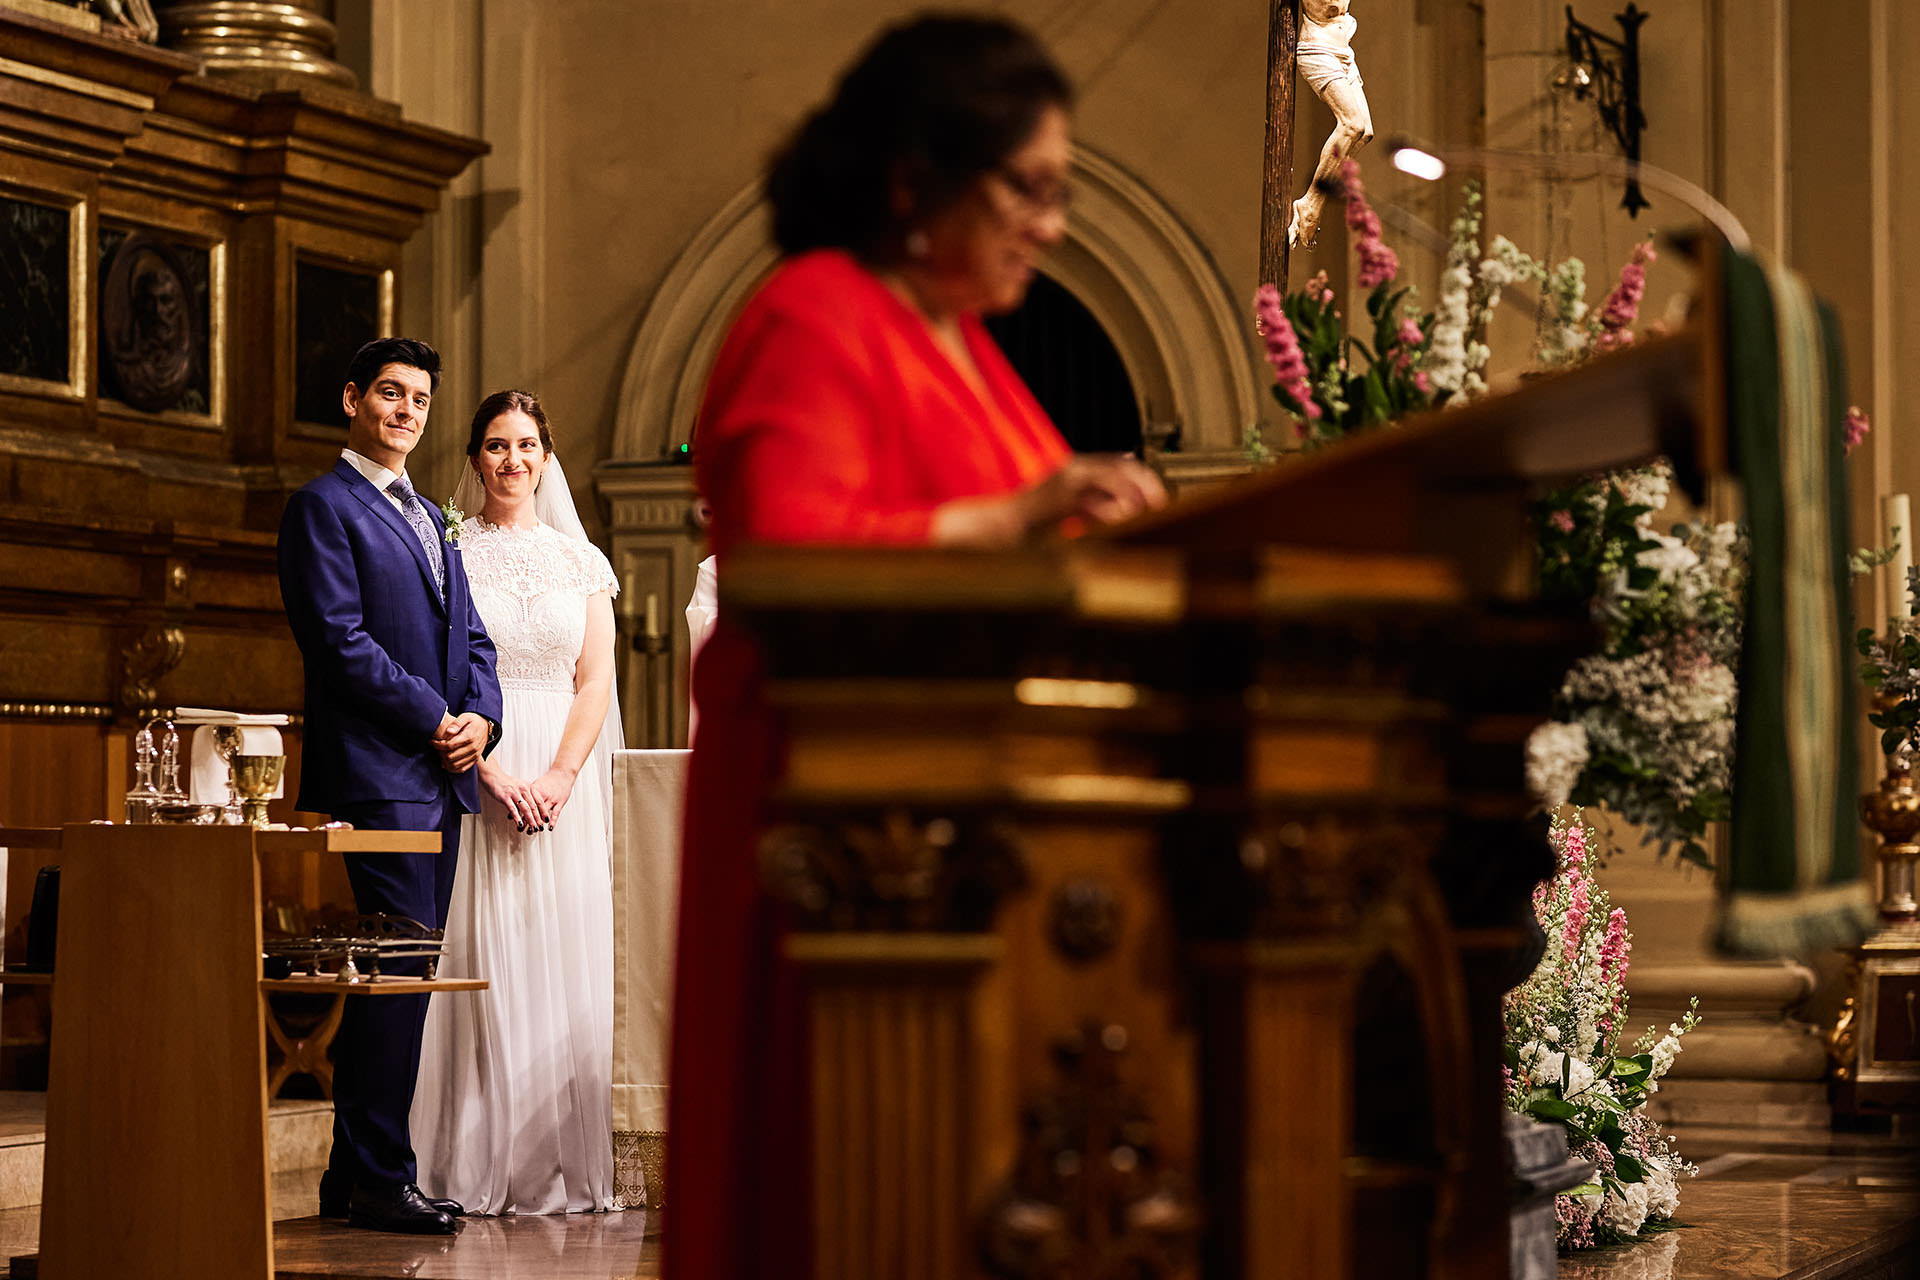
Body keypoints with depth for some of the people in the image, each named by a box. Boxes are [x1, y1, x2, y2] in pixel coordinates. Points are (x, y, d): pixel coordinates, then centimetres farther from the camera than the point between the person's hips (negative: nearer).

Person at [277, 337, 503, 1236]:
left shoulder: (429, 520, 24)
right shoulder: (324, 507, -3)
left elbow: (470, 639, 21)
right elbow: (342, 639, -12)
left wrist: (480, 715, 1)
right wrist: (434, 719, -11)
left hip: (440, 776, 8)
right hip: (375, 774, -8)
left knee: (401, 978, 7)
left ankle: (352, 1175, 12)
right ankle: (380, 1181, -8)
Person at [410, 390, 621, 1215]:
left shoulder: (580, 559, 11)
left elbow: (596, 681, 5)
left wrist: (559, 776, -9)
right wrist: (497, 770, -14)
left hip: (567, 781, 3)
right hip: (476, 769, -2)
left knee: (571, 964, -1)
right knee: (485, 963, -6)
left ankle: (570, 1167, 4)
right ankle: (482, 1168, -3)